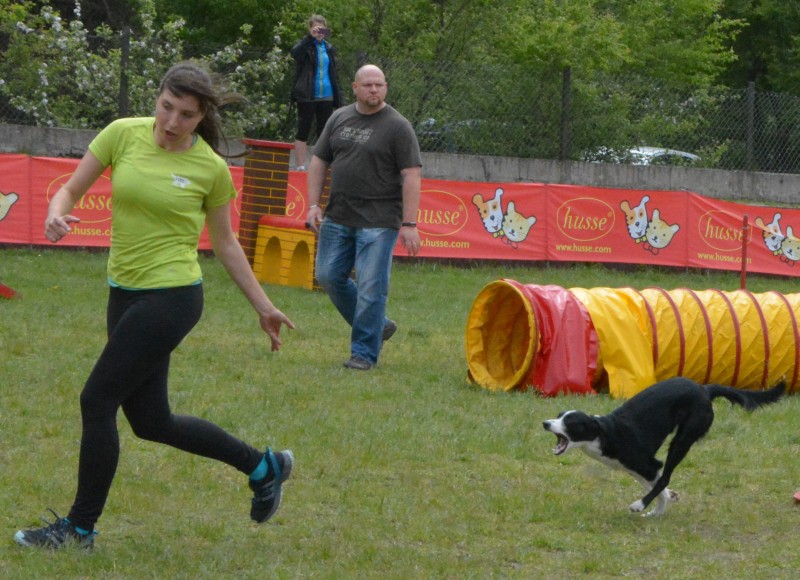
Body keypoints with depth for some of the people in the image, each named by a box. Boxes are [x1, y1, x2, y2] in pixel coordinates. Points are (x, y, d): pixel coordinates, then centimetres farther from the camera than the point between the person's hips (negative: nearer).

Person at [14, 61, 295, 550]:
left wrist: (263, 307, 8)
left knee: (98, 400, -9)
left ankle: (80, 528, 6)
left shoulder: (211, 169, -7)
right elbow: (73, 189, 4)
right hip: (125, 291, 6)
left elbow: (226, 244, 5)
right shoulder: (124, 135, -1)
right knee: (151, 422, 11)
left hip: (172, 296, -6)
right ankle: (263, 467, 30)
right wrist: (57, 213, -19)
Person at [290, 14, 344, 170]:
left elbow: (334, 74, 16)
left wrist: (338, 97, 10)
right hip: (307, 97, -5)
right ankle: (300, 167, 0)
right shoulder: (305, 45, -2)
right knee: (303, 132, -2)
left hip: (326, 97, 5)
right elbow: (295, 53, -26)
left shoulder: (329, 48, 12)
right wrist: (311, 37, -30)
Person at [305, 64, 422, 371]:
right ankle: (378, 326, 22)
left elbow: (411, 176, -9)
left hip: (378, 221, -6)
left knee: (370, 287, -7)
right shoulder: (339, 119, 11)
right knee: (329, 277, 7)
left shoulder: (397, 126, -5)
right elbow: (318, 161, 16)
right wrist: (314, 205, 6)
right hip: (338, 218, 6)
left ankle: (364, 352, 2)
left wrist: (409, 224, -15)